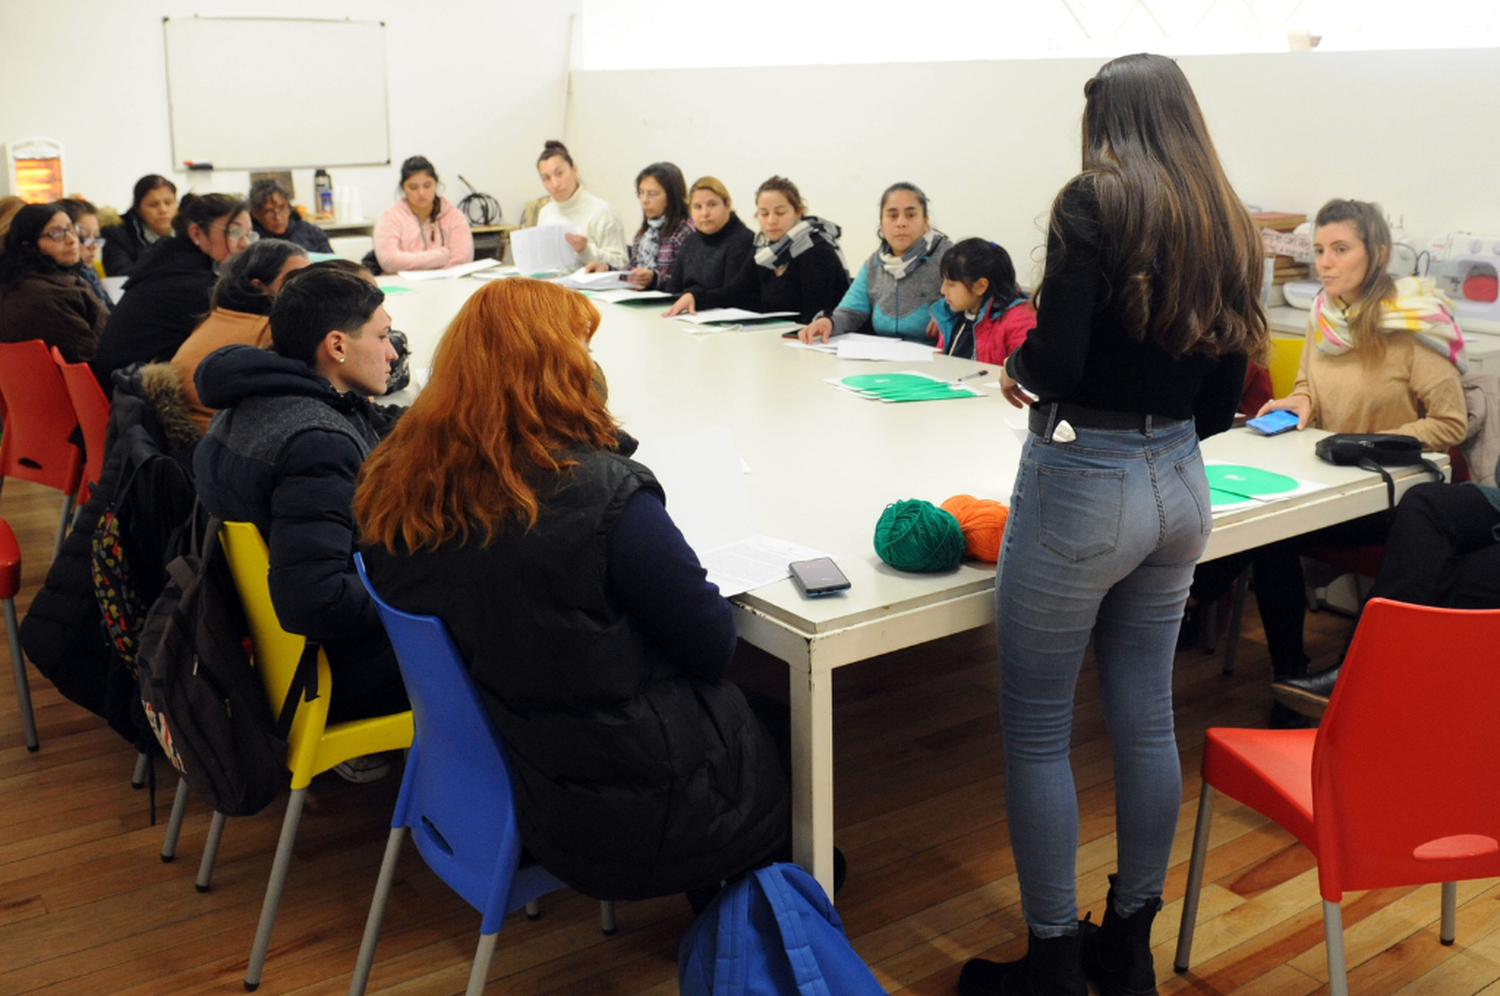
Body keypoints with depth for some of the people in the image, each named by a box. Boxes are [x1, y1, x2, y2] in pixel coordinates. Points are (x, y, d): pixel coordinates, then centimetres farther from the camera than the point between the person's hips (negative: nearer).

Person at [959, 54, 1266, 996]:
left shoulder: (1097, 202, -11)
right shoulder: (1228, 228, 8)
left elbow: (1055, 360, -21)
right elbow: (1221, 405, 11)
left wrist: (1016, 367, 1)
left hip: (1081, 487, -7)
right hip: (1180, 487, 7)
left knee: (1037, 731, 6)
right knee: (1146, 717, 16)